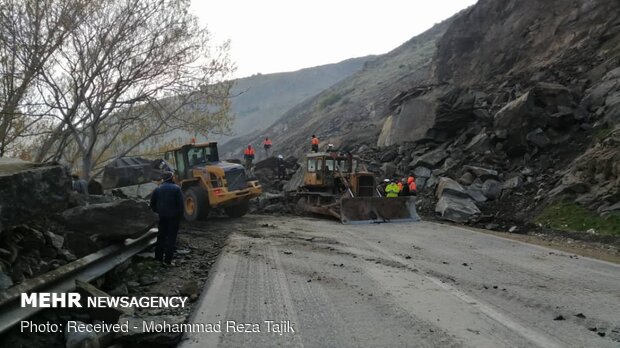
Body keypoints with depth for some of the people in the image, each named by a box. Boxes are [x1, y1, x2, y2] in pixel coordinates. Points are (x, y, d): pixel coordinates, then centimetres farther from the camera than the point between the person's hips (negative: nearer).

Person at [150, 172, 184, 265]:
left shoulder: (158, 189, 5)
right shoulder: (176, 188, -7)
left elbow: (152, 204, 9)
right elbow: (180, 204, -11)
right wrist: (180, 215, -2)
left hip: (162, 216, 4)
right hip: (173, 216, -4)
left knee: (161, 236, 17)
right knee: (171, 237, 0)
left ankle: (158, 257, 23)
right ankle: (168, 260, -2)